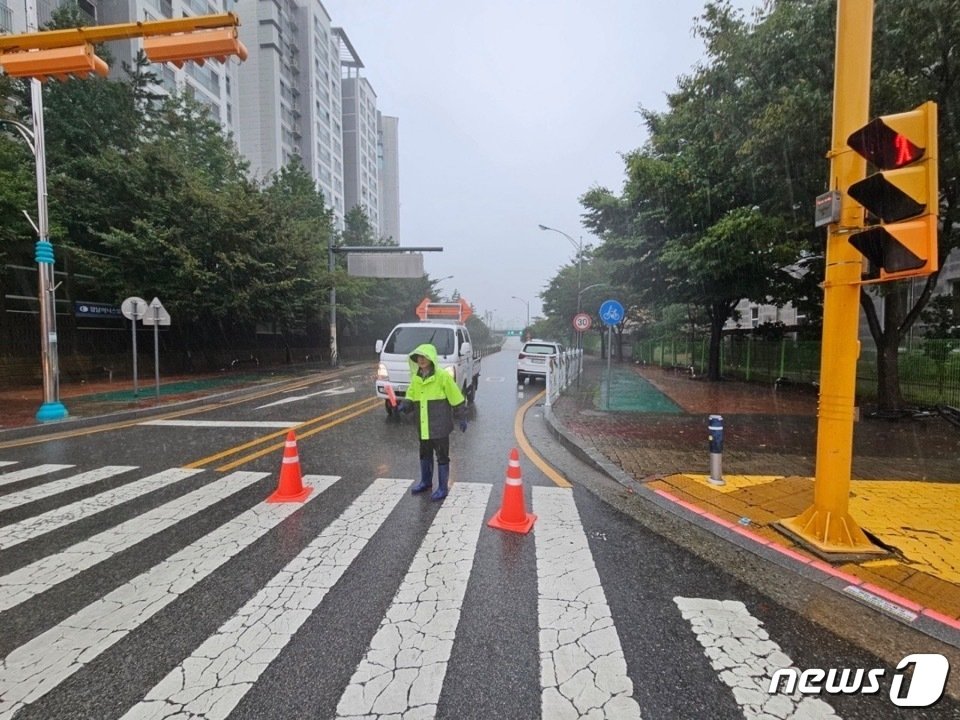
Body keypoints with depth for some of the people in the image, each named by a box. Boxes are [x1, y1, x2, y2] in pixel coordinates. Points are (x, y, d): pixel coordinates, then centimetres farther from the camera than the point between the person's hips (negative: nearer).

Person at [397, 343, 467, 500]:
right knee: (425, 455, 21)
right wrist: (405, 405, -9)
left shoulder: (442, 376, -14)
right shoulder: (416, 378, 5)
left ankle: (443, 487, 18)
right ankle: (426, 482, 40)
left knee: (442, 456, 5)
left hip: (439, 425, -6)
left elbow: (456, 399, -9)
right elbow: (411, 397, 13)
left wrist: (462, 418, -6)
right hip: (423, 426, 7)